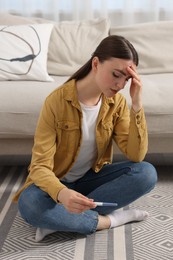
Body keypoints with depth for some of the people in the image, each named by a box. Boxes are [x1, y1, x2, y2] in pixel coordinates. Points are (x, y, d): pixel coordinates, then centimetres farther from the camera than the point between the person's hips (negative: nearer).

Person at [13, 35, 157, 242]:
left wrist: (137, 105, -26)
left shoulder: (117, 102, -8)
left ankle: (60, 220, -22)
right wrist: (62, 193, -46)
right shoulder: (57, 101, -21)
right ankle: (109, 220, -20)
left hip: (92, 178, 4)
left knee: (147, 173, -22)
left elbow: (136, 156, -15)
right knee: (29, 204, -36)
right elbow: (40, 166, -24)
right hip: (56, 181, -4)